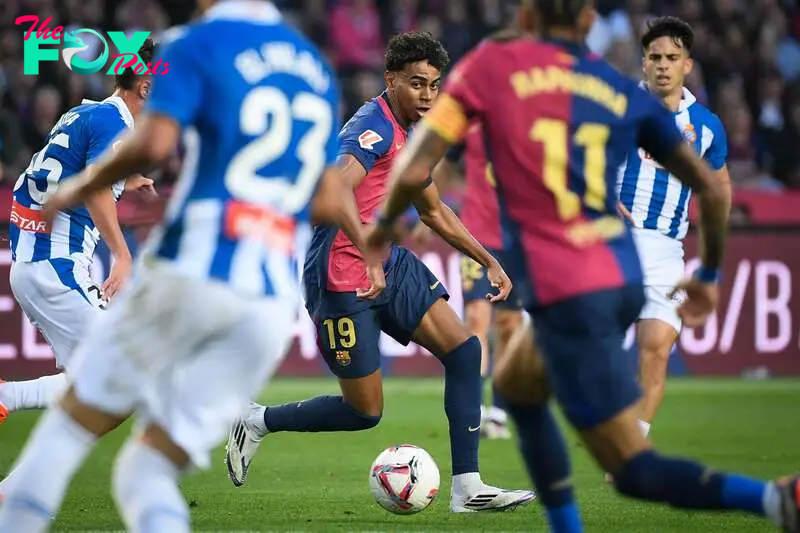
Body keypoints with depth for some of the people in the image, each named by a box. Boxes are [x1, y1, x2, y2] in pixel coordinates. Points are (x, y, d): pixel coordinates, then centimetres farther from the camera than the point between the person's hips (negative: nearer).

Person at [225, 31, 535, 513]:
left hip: (389, 263, 9)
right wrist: (369, 255, -44)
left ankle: (468, 488, -2)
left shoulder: (412, 135, 13)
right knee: (365, 411, -3)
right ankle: (258, 422, 19)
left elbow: (434, 211, 27)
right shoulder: (375, 127, -18)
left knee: (465, 350, -4)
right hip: (342, 278, -9)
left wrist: (490, 262, 25)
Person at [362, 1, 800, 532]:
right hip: (625, 281, 6)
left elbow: (414, 172, -2)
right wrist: (709, 275, 29)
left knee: (635, 470, -4)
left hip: (564, 293, -6)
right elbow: (714, 190, 12)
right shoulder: (625, 93, 11)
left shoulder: (491, 65, 2)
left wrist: (385, 224, 19)